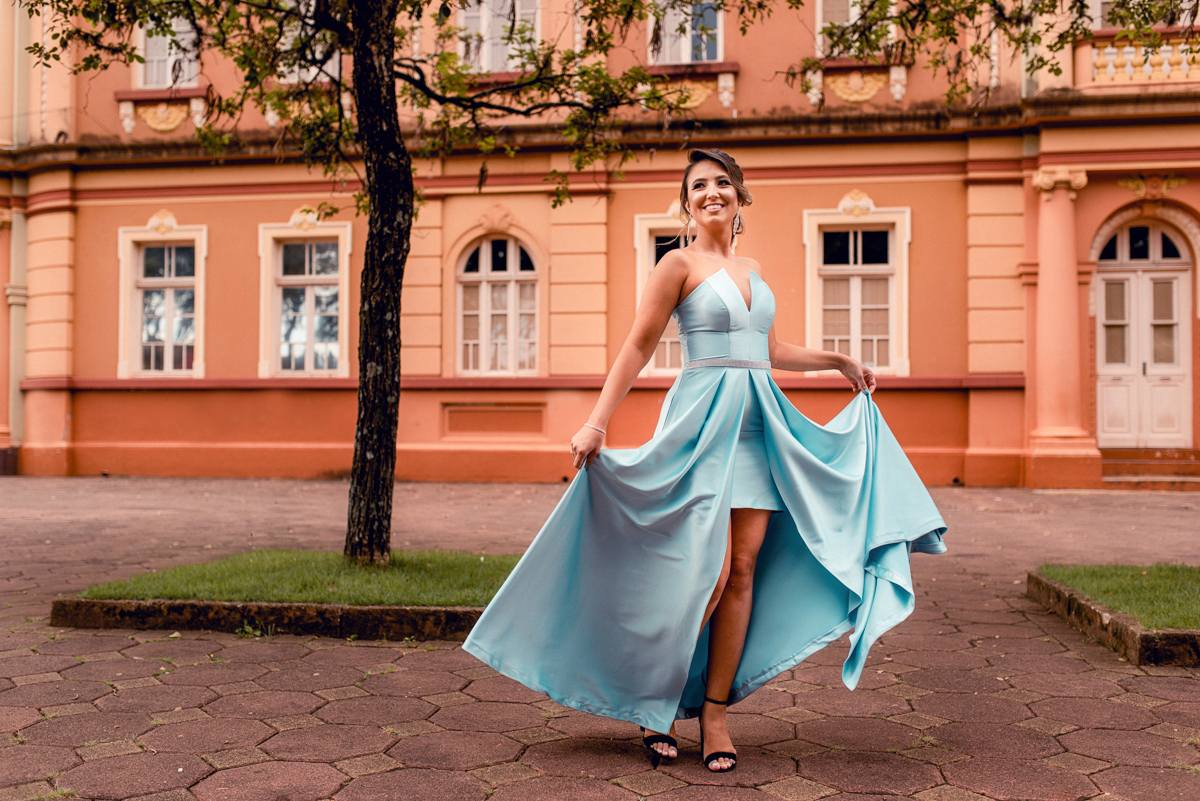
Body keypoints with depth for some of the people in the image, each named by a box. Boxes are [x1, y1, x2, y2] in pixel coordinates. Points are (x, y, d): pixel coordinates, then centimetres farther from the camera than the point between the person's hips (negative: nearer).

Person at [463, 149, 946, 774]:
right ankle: (654, 699, 8)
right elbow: (638, 348, -4)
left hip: (759, 419, 6)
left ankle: (714, 712, 11)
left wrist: (838, 362, 32)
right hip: (702, 417, -6)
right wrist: (597, 421, -12)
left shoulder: (754, 270, 18)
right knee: (707, 571, -12)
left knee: (743, 571, 2)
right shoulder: (679, 264, 0)